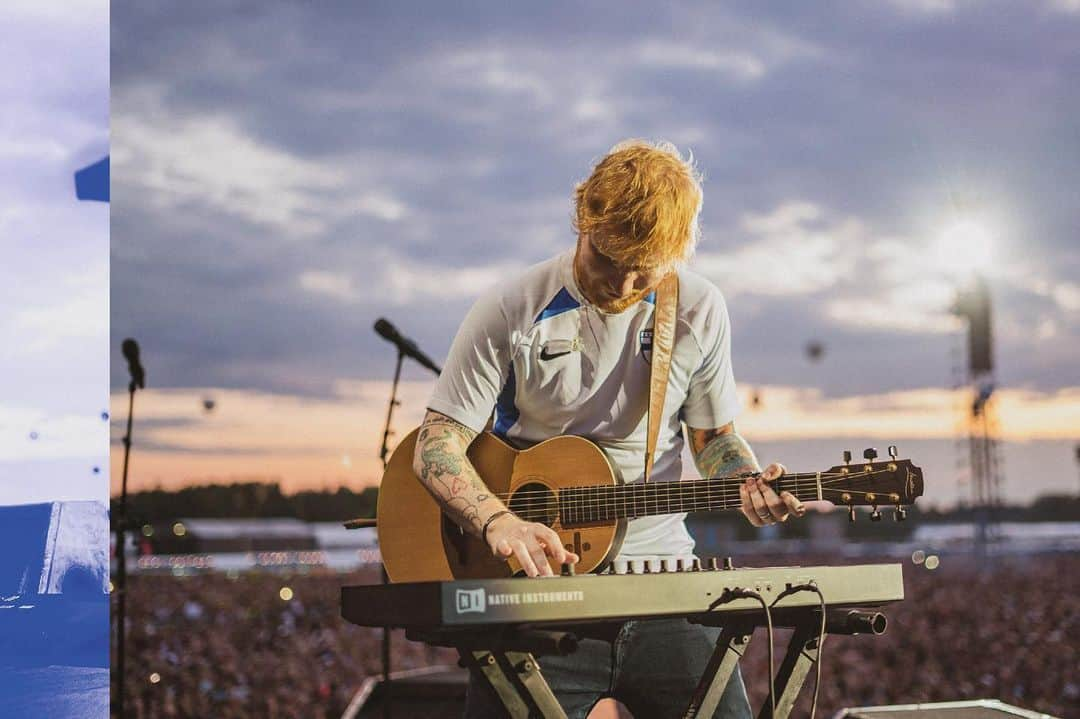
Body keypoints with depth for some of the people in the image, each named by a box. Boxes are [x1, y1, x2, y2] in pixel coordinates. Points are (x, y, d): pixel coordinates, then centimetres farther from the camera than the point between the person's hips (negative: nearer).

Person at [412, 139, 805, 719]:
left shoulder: (698, 311, 4)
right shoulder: (510, 314, -4)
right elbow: (436, 443, -5)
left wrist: (751, 485, -6)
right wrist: (496, 520, -23)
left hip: (658, 575, 2)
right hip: (535, 579, -2)